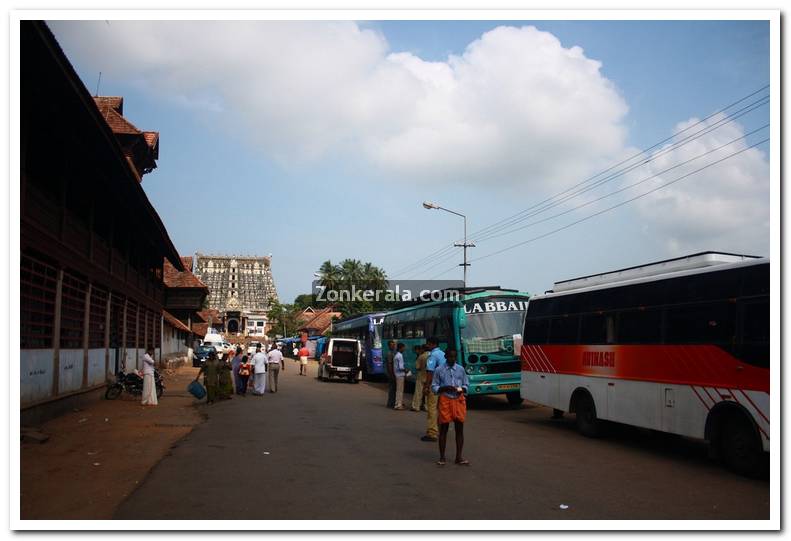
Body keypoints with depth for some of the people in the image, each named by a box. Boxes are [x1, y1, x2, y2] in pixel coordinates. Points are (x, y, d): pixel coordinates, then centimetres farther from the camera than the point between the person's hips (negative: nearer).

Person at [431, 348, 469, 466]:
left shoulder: (460, 369, 7)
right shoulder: (439, 370, 0)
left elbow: (466, 384, 13)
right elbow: (434, 387, 1)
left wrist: (462, 389, -8)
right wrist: (445, 388, -15)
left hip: (459, 400, 2)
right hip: (445, 400, -2)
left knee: (459, 428, 3)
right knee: (444, 429, 3)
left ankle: (459, 456, 11)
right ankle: (442, 457, 10)